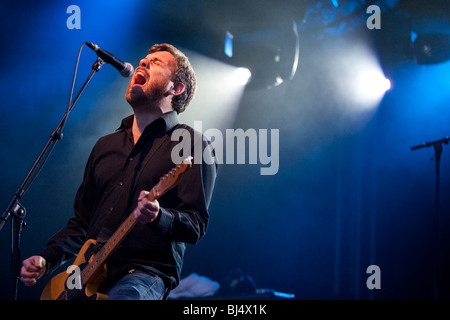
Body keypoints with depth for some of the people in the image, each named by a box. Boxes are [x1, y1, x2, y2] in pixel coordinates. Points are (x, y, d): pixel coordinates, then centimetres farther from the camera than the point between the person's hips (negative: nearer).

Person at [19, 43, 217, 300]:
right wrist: (47, 259, 9)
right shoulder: (105, 146, 22)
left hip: (147, 271, -7)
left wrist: (158, 218, -28)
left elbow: (196, 226, -8)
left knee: (124, 295, -39)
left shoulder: (193, 145, 1)